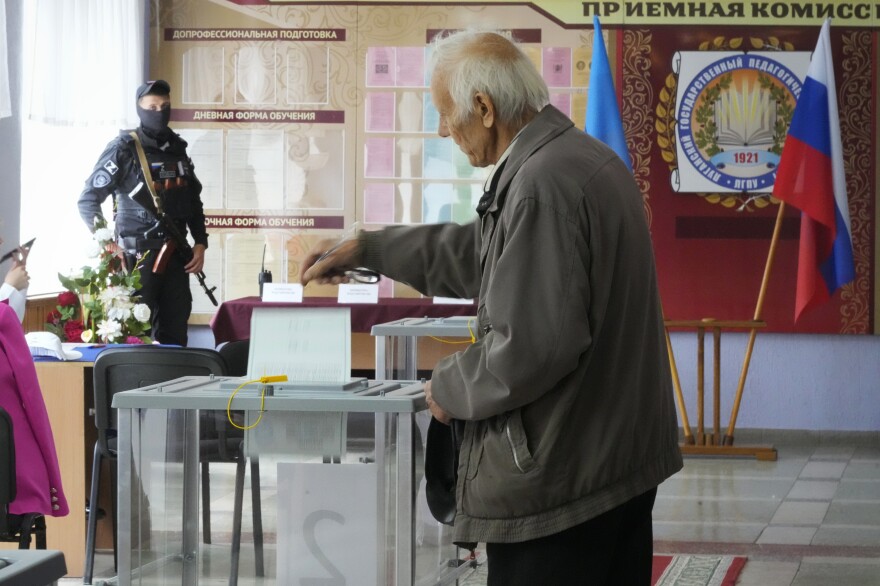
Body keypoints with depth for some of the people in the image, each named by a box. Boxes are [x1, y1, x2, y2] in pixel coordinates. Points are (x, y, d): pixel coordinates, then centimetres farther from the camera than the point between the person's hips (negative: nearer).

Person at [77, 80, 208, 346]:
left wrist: (200, 243, 9)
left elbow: (193, 200, 21)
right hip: (138, 254, -6)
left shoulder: (177, 149, 13)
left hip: (175, 252, 6)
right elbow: (88, 201, -8)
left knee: (174, 333, 8)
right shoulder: (124, 149, -6)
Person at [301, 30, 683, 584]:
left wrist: (450, 388, -8)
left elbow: (531, 346, -26)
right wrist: (367, 249, 25)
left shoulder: (541, 185, -22)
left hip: (559, 482, -10)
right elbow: (485, 251, 23)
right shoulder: (587, 156, 10)